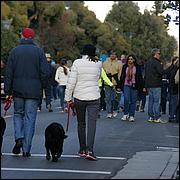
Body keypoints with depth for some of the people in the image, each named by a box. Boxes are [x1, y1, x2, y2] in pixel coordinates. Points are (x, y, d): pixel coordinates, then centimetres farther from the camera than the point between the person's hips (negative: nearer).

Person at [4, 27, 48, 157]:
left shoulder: (15, 51, 1)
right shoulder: (39, 51, -1)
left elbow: (8, 73, 0)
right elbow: (45, 72, -5)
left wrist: (8, 91, 4)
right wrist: (43, 86, 10)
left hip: (18, 89, 1)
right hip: (33, 91, -1)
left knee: (18, 114, 18)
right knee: (30, 118, 2)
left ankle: (19, 137, -4)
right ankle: (26, 149, 1)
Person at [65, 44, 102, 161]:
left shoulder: (77, 63, -6)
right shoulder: (98, 64, 0)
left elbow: (71, 82, -7)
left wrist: (68, 97, -1)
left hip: (79, 97, 0)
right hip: (94, 97, 0)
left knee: (81, 123, 14)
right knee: (92, 123, -6)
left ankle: (82, 149, 21)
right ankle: (89, 150, -20)